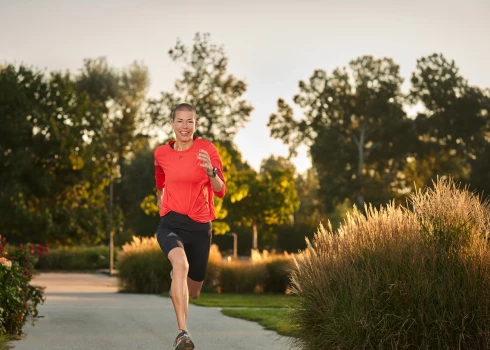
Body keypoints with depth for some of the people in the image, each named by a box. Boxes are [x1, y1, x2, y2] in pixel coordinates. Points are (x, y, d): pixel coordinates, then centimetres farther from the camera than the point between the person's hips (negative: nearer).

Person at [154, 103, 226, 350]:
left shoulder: (207, 149, -5)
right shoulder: (161, 153, 2)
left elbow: (220, 191, -13)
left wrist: (210, 171, -30)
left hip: (200, 227, 1)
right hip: (171, 224, -1)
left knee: (193, 293, 14)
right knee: (181, 263, -35)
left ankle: (177, 275, 53)